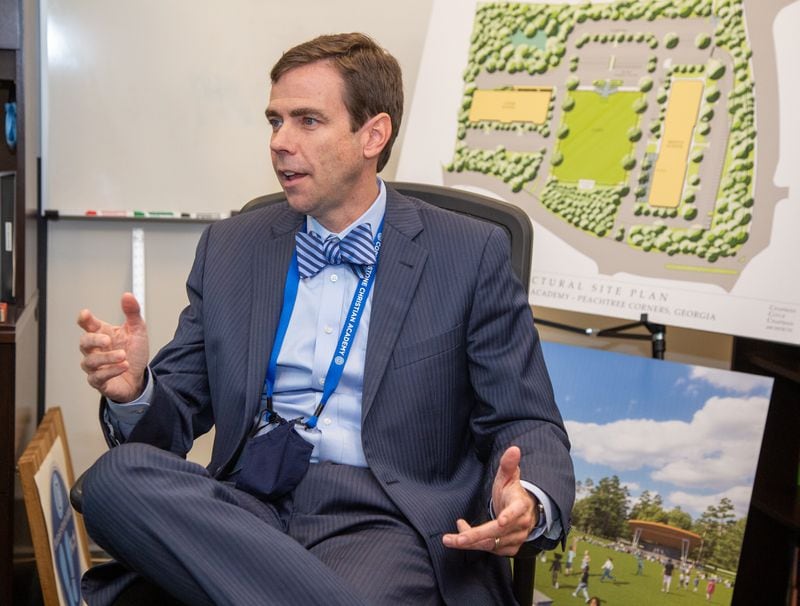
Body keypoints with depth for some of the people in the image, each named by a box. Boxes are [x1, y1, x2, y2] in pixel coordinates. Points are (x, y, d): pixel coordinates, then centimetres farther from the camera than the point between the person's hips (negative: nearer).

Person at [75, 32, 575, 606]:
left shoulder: (472, 254, 3)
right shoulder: (229, 247, 13)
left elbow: (526, 423, 3)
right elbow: (178, 413, 13)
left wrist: (527, 504, -20)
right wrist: (133, 390, -11)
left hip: (382, 519, -5)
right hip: (246, 504, 6)